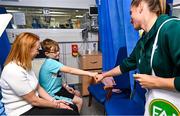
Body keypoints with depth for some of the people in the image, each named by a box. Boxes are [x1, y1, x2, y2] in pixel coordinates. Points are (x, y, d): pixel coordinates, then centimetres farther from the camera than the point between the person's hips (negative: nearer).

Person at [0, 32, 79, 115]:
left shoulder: (25, 65, 5)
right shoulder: (13, 71, -26)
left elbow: (38, 87, 6)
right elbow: (33, 100, -21)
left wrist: (54, 101, -4)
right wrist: (56, 105, -11)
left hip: (33, 105, 9)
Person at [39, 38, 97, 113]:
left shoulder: (50, 62, 3)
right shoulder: (51, 63, -28)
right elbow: (70, 70, -36)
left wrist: (65, 86, 1)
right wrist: (89, 74, -38)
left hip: (56, 88, 10)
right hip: (53, 94, -10)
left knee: (77, 93, 19)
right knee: (79, 101, -7)